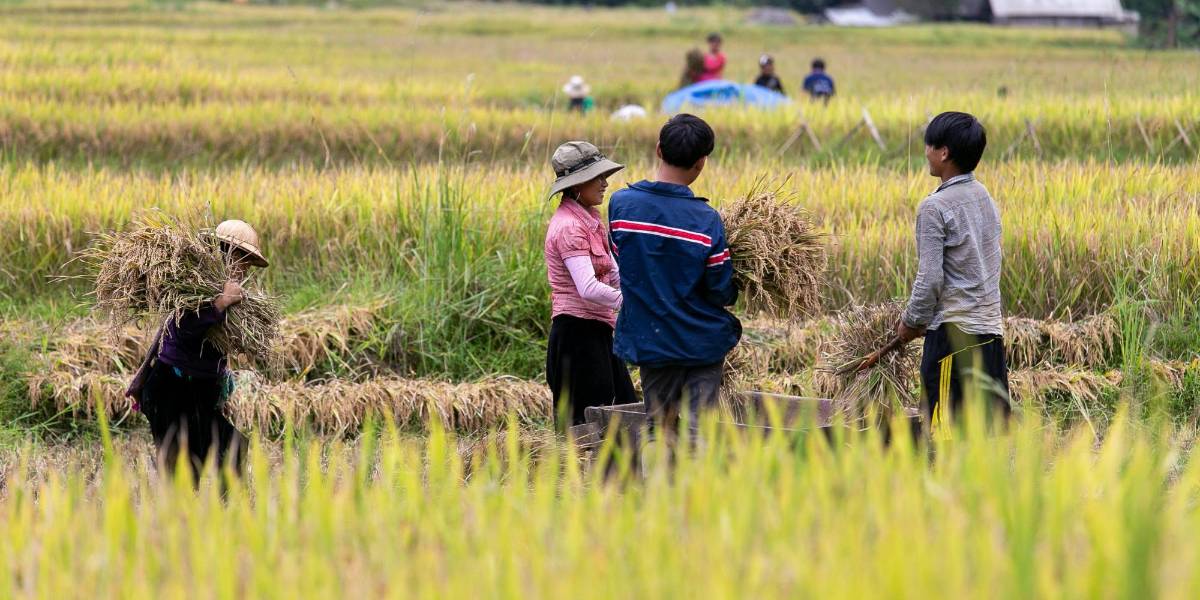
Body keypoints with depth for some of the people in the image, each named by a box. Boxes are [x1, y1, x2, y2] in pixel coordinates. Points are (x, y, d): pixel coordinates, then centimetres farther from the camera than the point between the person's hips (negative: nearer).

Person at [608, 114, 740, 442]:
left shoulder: (621, 205, -8)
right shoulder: (707, 221, -17)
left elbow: (625, 262, 5)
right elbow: (722, 292, -11)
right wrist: (734, 289, 11)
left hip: (649, 340, 3)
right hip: (702, 340, -3)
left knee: (660, 429, 13)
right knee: (700, 432, 0)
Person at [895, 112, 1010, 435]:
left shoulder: (935, 207, -11)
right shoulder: (985, 199, 14)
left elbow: (930, 278, -15)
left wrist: (911, 323, 1)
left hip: (954, 334, -8)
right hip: (991, 330, 8)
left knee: (946, 432, -6)